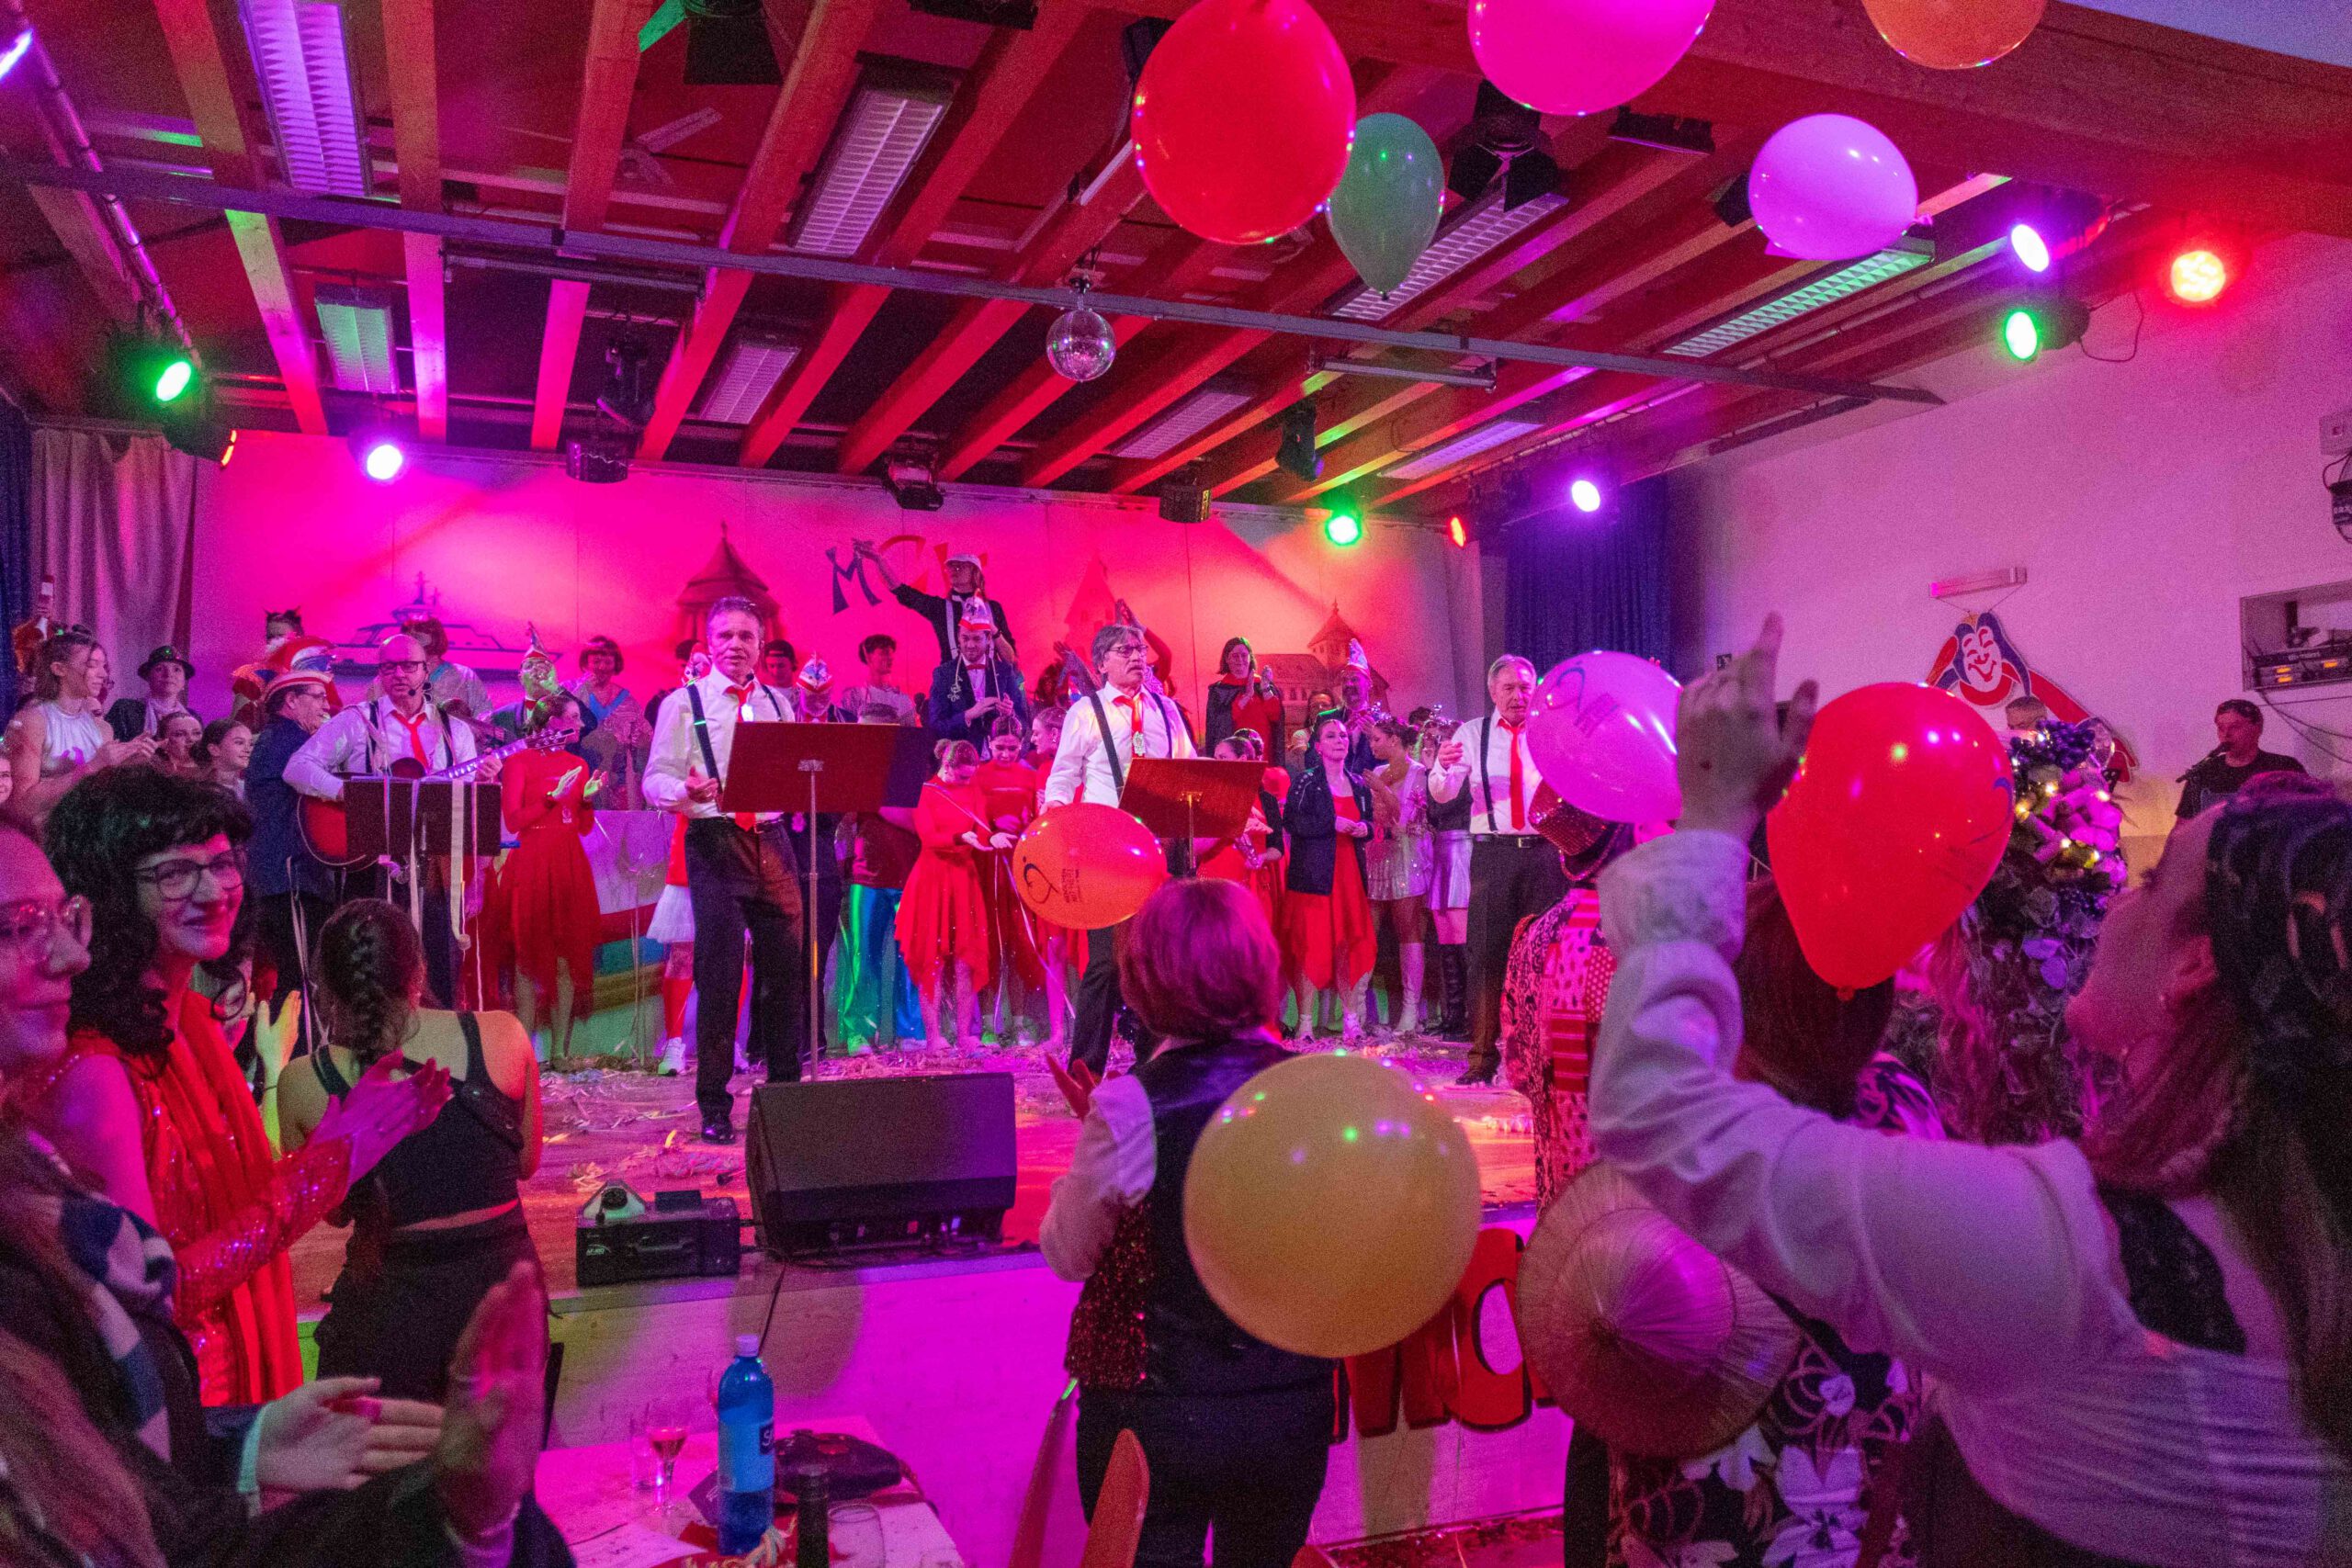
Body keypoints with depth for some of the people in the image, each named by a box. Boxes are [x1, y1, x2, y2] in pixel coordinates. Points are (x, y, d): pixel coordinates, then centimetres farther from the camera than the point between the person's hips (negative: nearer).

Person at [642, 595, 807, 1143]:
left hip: (771, 839, 4)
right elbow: (655, 779, -3)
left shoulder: (778, 703, 15)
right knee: (719, 973, -3)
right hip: (714, 841, -4)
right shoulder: (684, 703, 2)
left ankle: (786, 1089, 21)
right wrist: (686, 791, -24)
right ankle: (714, 1105, 8)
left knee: (786, 967, 6)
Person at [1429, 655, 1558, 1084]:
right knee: (1487, 952, 0)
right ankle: (1483, 1056, 6)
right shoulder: (1472, 735, 7)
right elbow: (1442, 794, -2)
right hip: (1492, 852, 0)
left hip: (1544, 851, 0)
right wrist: (1444, 767, -23)